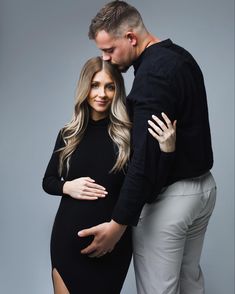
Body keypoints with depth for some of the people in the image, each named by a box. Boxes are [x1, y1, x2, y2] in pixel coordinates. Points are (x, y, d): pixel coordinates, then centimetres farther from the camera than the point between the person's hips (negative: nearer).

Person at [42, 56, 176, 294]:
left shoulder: (128, 134, -8)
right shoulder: (68, 134, 1)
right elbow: (48, 181, 11)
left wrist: (167, 150, -25)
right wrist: (67, 187, -10)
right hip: (69, 236, 2)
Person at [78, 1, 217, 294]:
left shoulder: (152, 73, -22)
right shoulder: (181, 56, 9)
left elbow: (145, 157, -28)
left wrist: (118, 223, -25)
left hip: (169, 196, -10)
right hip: (203, 185, 10)